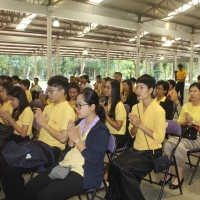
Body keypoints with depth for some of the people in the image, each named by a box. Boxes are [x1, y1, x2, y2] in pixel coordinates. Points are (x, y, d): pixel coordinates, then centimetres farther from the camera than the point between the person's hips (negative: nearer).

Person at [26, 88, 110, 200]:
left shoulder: (101, 131, -14)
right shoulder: (79, 123, 9)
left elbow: (94, 158, -21)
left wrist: (77, 139, -16)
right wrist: (71, 138, -8)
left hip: (83, 174, -8)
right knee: (32, 186, -1)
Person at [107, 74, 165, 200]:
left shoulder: (158, 110, -14)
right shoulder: (135, 107, 5)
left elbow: (160, 138, -18)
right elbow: (132, 134, 9)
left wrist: (140, 124, -22)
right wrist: (134, 125, -13)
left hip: (152, 152, -5)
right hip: (136, 149, 6)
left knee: (124, 168, -26)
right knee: (114, 166, -19)